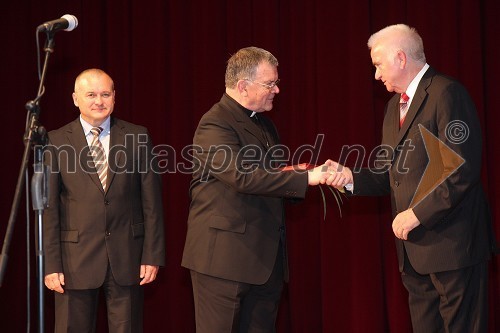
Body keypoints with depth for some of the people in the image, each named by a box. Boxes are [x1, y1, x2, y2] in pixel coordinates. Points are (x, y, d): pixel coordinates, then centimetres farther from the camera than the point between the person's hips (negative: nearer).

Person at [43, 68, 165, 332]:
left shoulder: (137, 137, 4)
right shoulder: (56, 142, 0)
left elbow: (151, 201, 4)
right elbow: (48, 208, -1)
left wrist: (153, 255, -1)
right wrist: (50, 265, -7)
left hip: (127, 256, 1)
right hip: (76, 257, -1)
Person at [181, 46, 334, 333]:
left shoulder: (264, 124, 19)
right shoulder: (215, 125, -12)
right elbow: (243, 175, -24)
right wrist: (305, 179, -24)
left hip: (265, 258, 9)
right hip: (225, 257, -8)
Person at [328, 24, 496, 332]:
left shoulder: (446, 93, -11)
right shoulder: (396, 105, 19)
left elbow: (462, 169, -19)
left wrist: (418, 213, -19)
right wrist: (351, 177, 1)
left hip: (451, 243, -9)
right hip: (415, 249, 9)